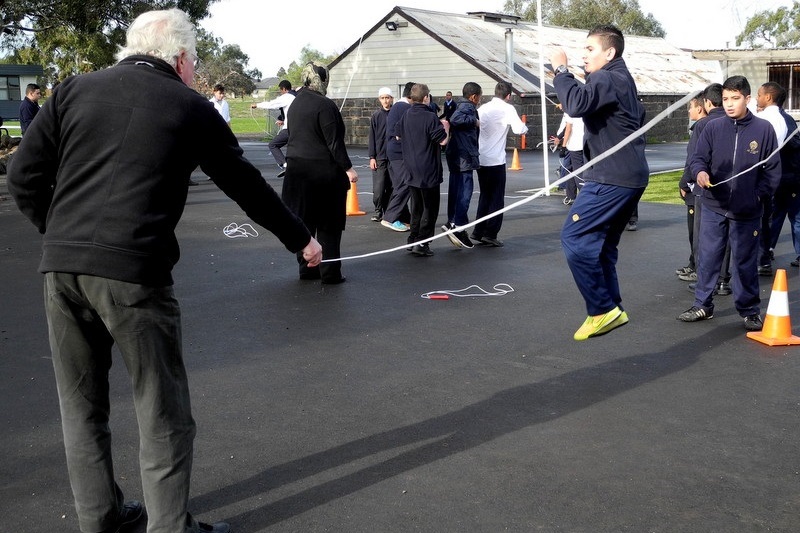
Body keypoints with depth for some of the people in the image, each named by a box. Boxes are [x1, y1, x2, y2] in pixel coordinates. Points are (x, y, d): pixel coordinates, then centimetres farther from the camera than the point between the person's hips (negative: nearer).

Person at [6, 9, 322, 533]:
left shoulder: (75, 90, 11)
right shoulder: (191, 108, 4)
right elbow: (247, 185, 12)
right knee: (163, 412, 9)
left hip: (60, 267, 4)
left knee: (81, 404, 19)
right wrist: (301, 238, 25)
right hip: (133, 271, -4)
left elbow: (23, 177, 7)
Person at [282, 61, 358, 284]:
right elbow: (334, 141, -17)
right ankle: (329, 272, 2)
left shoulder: (295, 104, 10)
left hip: (297, 169, 7)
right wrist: (348, 168, -13)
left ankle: (306, 268, 16)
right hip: (324, 171, -7)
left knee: (303, 221, 11)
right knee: (329, 224, 0)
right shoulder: (324, 105, -15)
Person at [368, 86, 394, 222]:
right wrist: (372, 157, -2)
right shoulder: (376, 116, 3)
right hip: (379, 156, -1)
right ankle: (378, 211, 6)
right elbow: (372, 138, 3)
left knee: (391, 187, 6)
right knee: (378, 187, -6)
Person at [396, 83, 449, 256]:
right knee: (430, 207, 1)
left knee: (416, 206, 17)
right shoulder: (430, 117, -16)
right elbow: (443, 141, -16)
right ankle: (421, 243, -4)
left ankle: (413, 239, 20)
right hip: (428, 171, -7)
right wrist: (445, 127, 1)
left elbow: (398, 135, 19)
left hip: (412, 170, 7)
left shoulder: (406, 116, 5)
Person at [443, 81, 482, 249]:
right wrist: (474, 121, -18)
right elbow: (455, 119, -27)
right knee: (465, 190, -11)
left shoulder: (463, 106, 21)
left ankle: (452, 223, 18)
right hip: (464, 156, -10)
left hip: (455, 156, 10)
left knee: (456, 191, 13)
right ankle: (458, 226, -17)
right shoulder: (467, 107, -9)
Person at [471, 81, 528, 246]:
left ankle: (478, 232, 15)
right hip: (496, 160, -6)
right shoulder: (507, 109, -8)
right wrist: (524, 127, 1)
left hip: (480, 159, 6)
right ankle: (490, 234, 0)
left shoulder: (483, 108, 8)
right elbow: (519, 129, -19)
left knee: (485, 195, 16)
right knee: (497, 197, 3)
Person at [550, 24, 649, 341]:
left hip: (611, 177, -11)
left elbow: (576, 104, -30)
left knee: (574, 237, -11)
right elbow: (638, 121, 34)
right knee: (601, 244, 13)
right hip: (630, 176, 11)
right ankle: (612, 309, 14)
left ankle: (603, 309, -8)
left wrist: (560, 70, -17)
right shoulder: (621, 80, 23)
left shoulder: (607, 79, -11)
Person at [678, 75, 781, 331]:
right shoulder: (713, 127, 0)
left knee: (745, 262, 7)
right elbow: (698, 157, 1)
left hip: (748, 211, -1)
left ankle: (749, 310, 20)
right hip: (713, 207, 2)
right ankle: (703, 305, 22)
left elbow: (773, 169, 2)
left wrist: (760, 194, -8)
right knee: (707, 258, 8)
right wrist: (700, 171, -21)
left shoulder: (764, 129, -3)